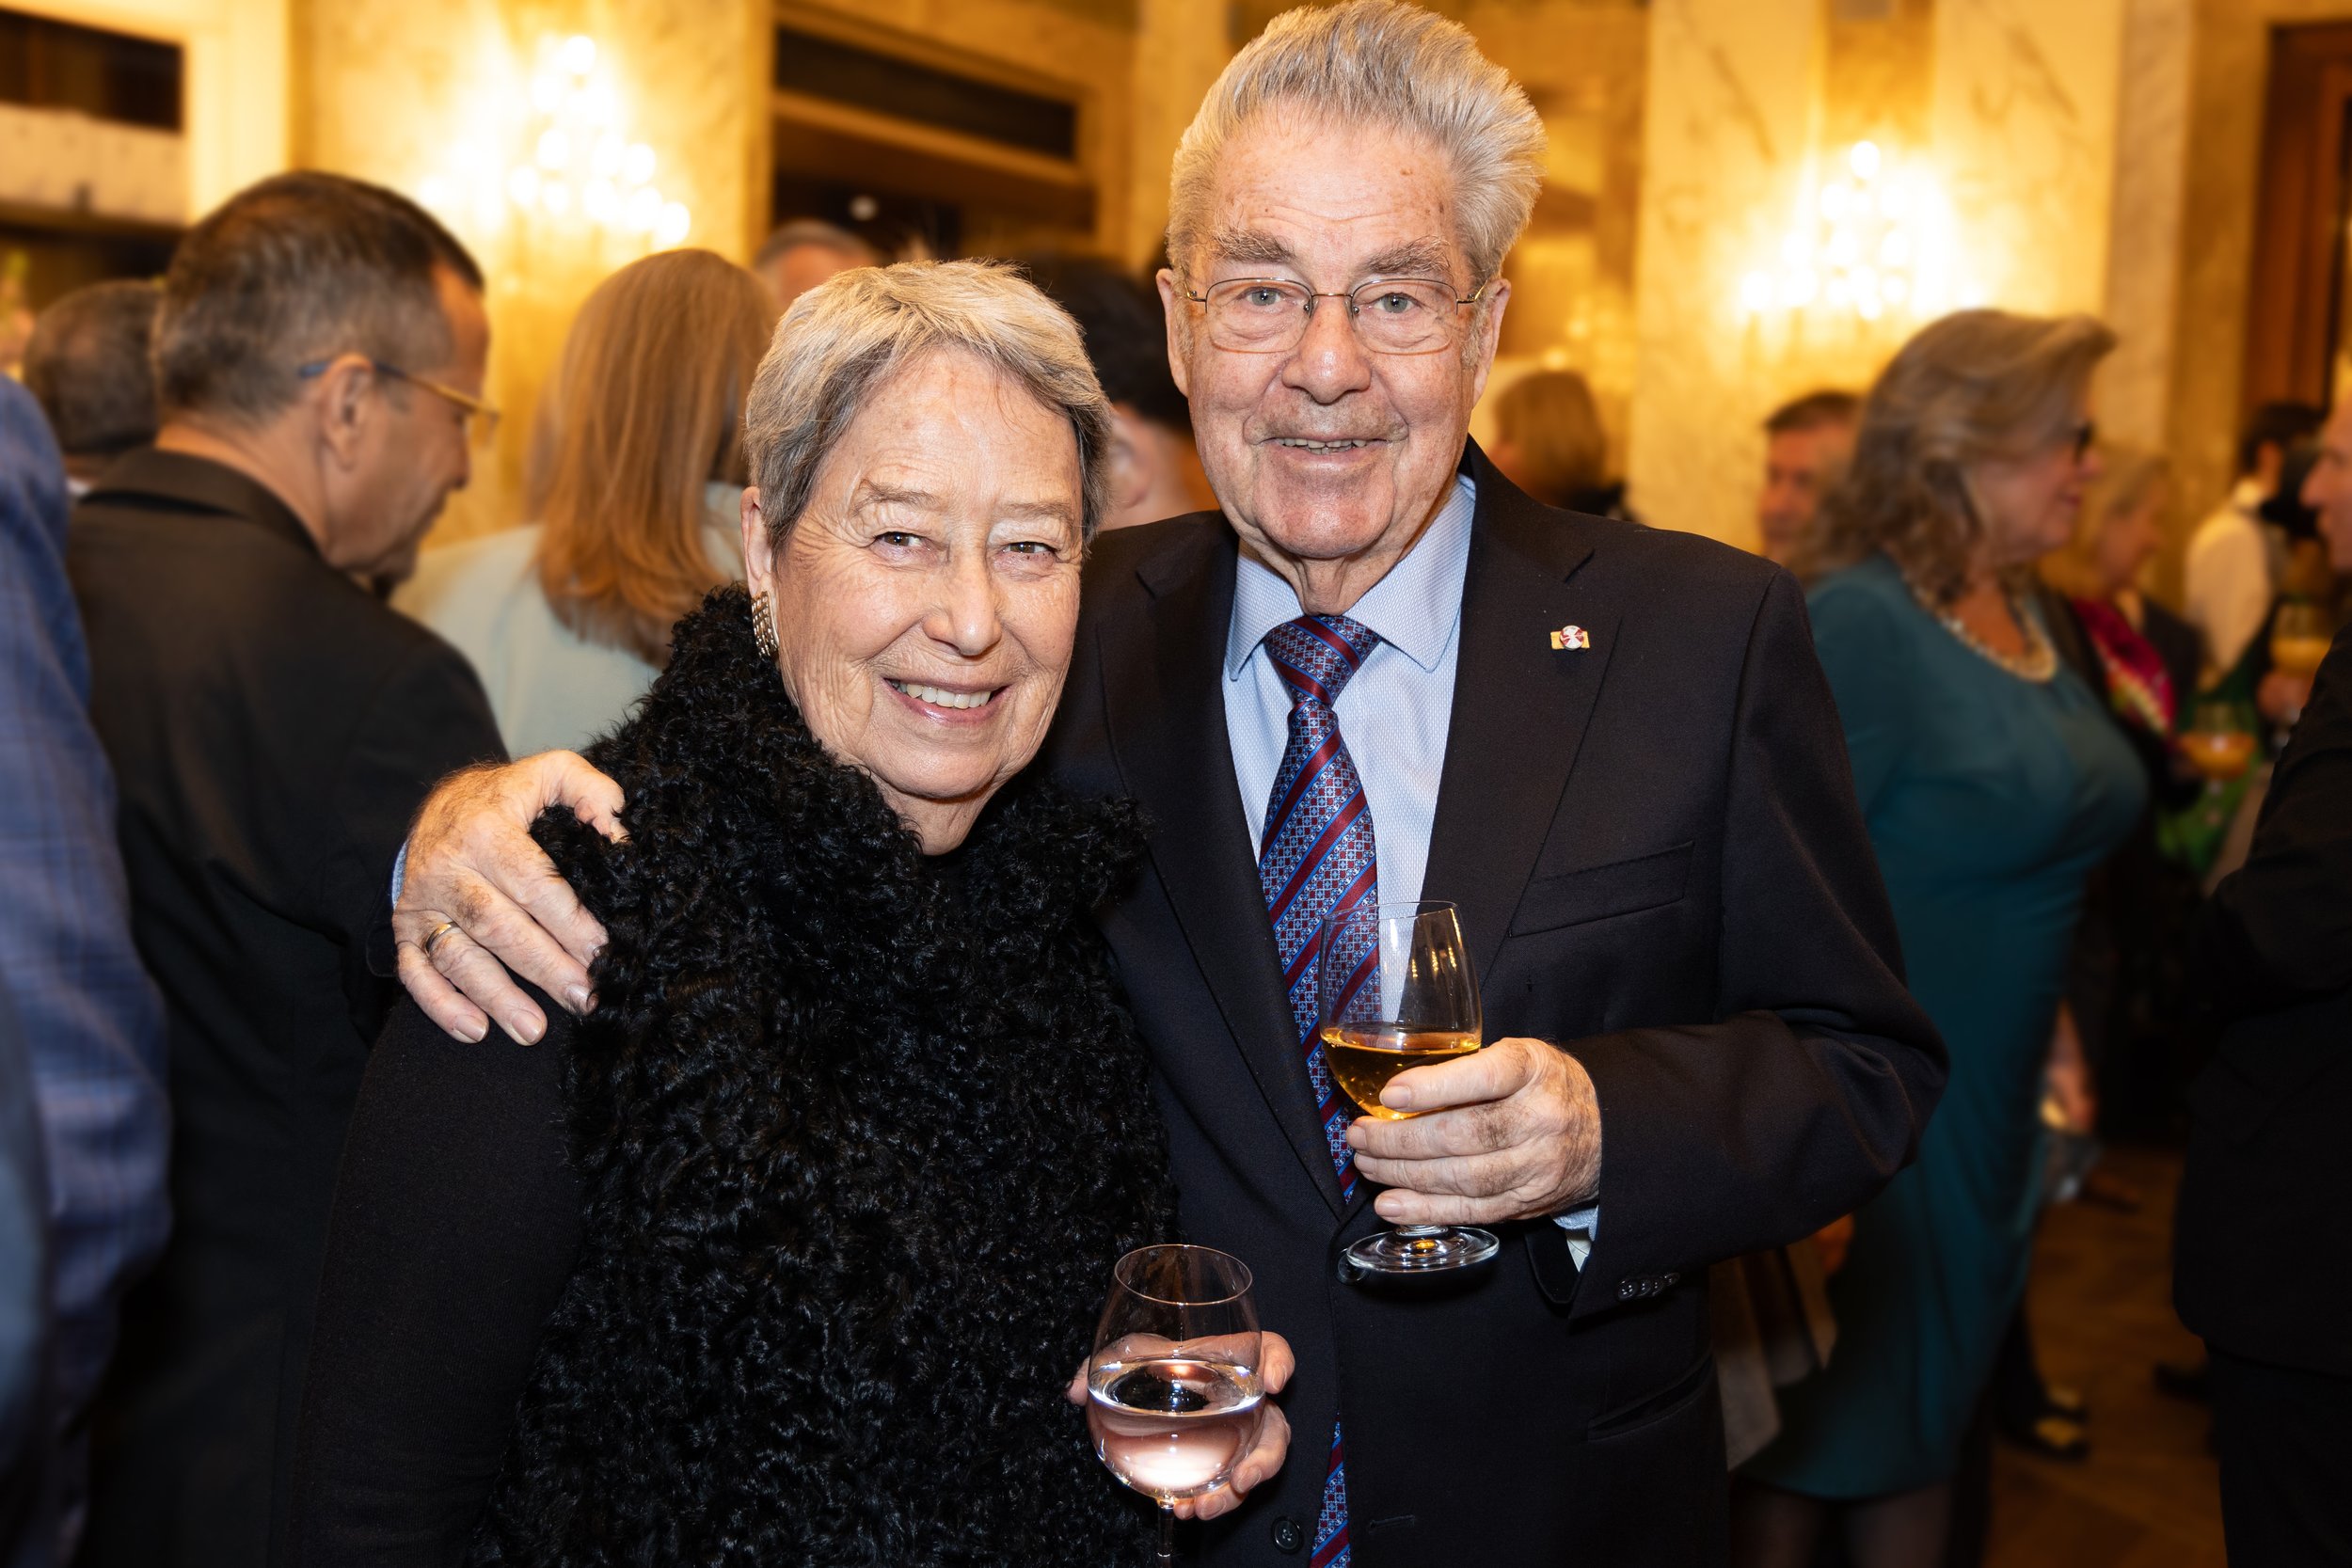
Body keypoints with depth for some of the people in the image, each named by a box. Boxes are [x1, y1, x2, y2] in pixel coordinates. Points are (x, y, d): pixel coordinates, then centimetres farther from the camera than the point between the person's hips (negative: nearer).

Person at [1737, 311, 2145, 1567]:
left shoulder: (2026, 616, 9)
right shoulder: (1857, 620, -18)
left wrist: (2053, 1035, 16)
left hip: (1995, 1111, 8)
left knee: (1931, 1415, 20)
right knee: (1819, 1439, 7)